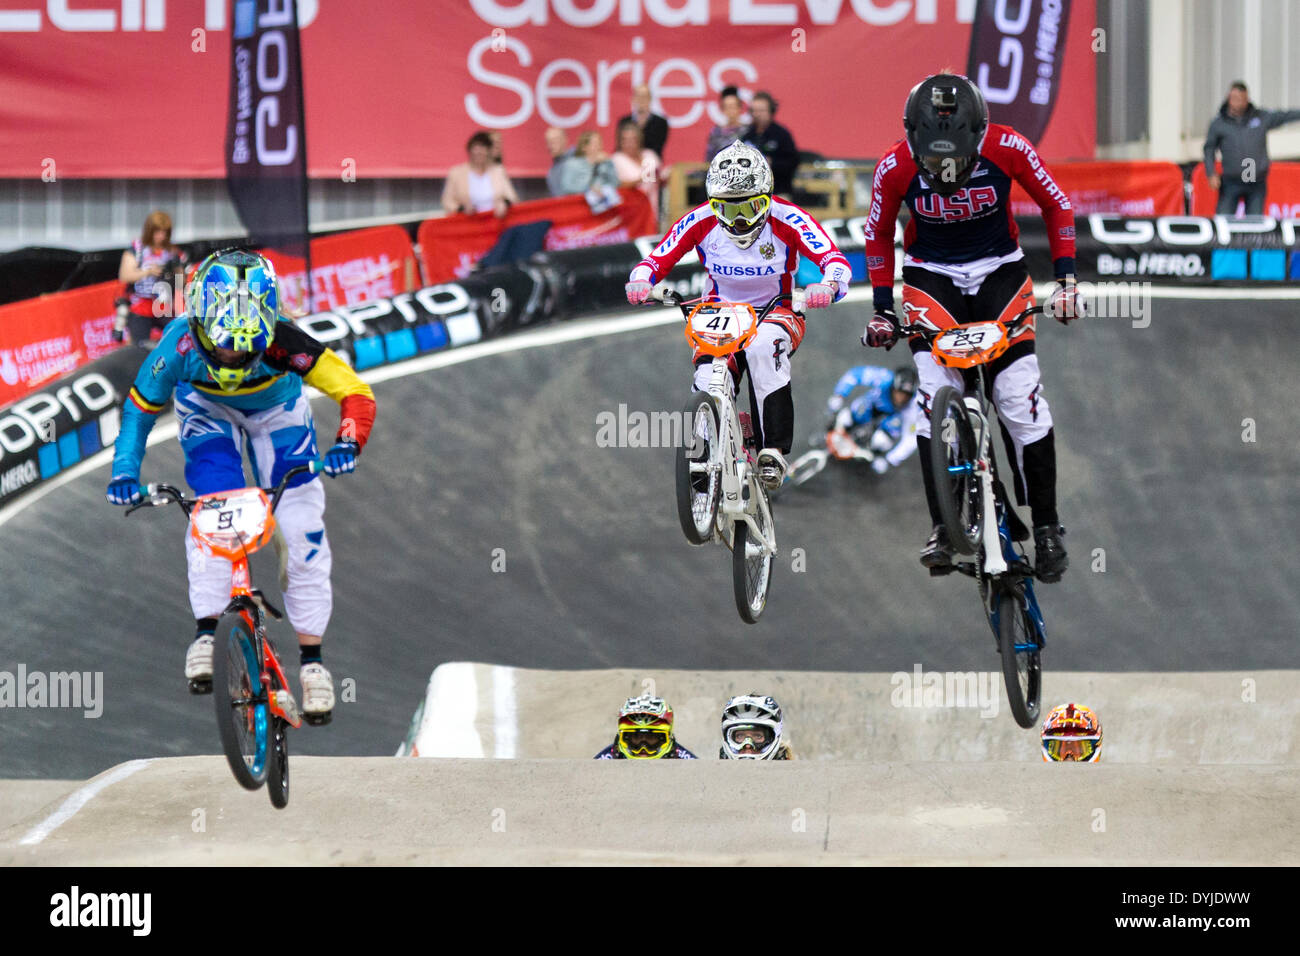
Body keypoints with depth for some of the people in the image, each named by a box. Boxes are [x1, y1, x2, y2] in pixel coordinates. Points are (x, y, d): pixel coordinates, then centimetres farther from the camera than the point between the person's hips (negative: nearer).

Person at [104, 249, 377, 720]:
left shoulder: (283, 344, -41)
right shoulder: (181, 346, -38)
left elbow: (356, 393, -34)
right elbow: (141, 407, -19)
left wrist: (347, 444, -51)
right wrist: (124, 470, -30)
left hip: (276, 411, 0)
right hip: (208, 411, 0)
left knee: (301, 528, -9)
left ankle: (312, 658, 2)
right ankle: (207, 633, -15)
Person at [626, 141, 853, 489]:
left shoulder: (786, 219, -16)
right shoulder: (701, 221, -11)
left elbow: (835, 261, -23)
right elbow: (657, 260, -7)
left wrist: (828, 286, -46)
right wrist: (641, 281, -31)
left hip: (776, 315, -2)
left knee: (763, 346, -39)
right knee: (707, 393, -26)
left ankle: (774, 450, -32)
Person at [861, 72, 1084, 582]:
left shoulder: (1007, 149, -21)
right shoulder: (895, 167, -20)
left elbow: (1057, 207, -4)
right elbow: (878, 234, 0)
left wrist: (1066, 280, -8)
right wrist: (882, 310, -1)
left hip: (999, 270, 0)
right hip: (930, 276, 0)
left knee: (1021, 398, -10)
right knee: (936, 397, -19)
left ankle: (1046, 525, 4)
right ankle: (943, 527, -12)